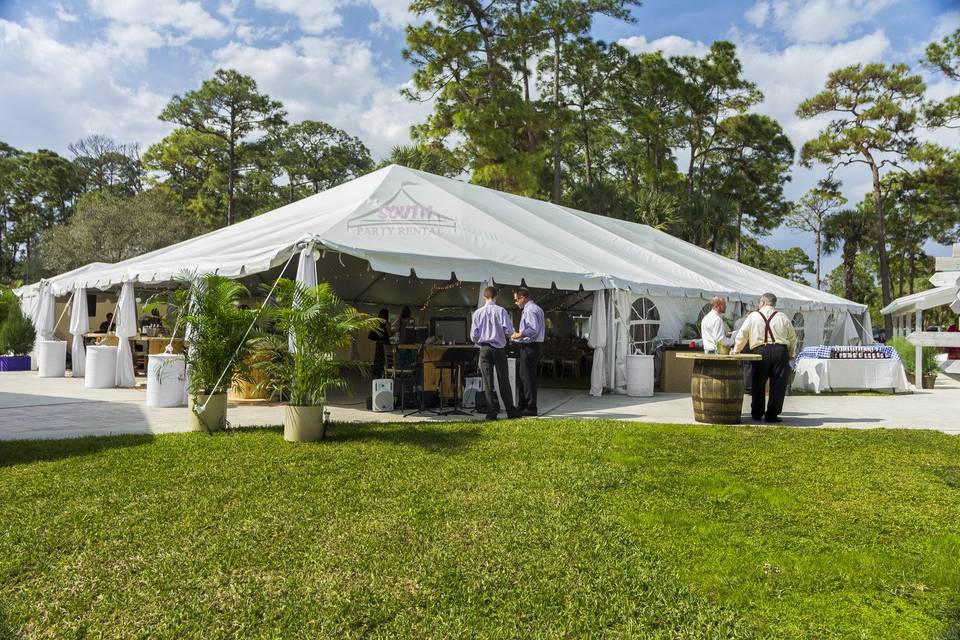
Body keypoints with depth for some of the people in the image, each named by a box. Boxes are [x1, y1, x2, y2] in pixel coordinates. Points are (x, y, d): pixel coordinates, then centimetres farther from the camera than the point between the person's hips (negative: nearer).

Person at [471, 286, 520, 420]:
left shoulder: (478, 313, 0)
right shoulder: (501, 311, -5)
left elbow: (473, 335, 0)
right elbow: (508, 330, -12)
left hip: (484, 349, 1)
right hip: (499, 348, -1)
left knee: (488, 382, 5)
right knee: (504, 381, 6)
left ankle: (492, 412, 4)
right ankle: (511, 411, 10)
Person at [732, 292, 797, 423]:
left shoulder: (753, 316, 6)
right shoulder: (783, 317, 9)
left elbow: (742, 335, 7)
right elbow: (792, 338, 13)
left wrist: (735, 351, 19)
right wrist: (791, 354, 26)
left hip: (760, 351, 0)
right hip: (780, 351, 0)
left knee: (758, 384, 11)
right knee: (778, 384, 5)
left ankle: (757, 413, 19)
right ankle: (772, 415, 5)